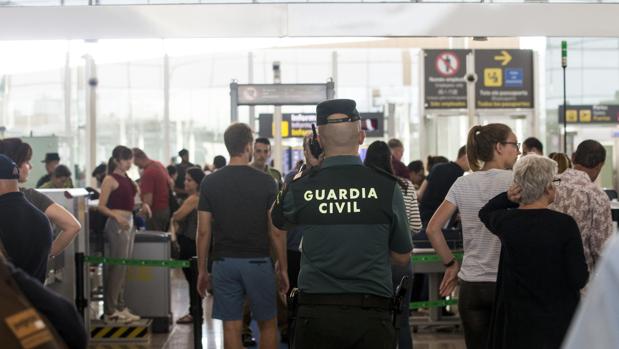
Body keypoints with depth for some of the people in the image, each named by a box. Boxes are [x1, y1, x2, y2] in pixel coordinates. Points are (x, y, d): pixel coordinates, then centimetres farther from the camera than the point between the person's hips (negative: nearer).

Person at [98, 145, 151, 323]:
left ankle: (120, 307, 18)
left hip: (129, 223, 8)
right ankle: (110, 311, -1)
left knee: (124, 268, 11)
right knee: (117, 267, -6)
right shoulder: (110, 179, -8)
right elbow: (101, 206, -12)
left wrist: (143, 204, 6)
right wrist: (116, 216, -27)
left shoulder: (127, 179, 14)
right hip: (117, 224, -8)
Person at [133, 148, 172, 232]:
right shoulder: (159, 164, 6)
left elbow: (148, 201, -25)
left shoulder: (147, 173, -23)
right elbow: (171, 183, 19)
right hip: (166, 208, 9)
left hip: (156, 211, -9)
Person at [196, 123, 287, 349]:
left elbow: (203, 232, 0)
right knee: (267, 324, 13)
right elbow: (276, 232, -5)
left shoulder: (210, 182, 0)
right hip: (257, 262, -2)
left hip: (224, 263, 2)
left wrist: (202, 270, 9)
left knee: (231, 328, 4)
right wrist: (283, 268, 5)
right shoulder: (266, 182, -5)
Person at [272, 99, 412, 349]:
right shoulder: (387, 186, -5)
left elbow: (278, 222, 21)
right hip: (372, 316, 0)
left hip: (315, 312, 1)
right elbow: (402, 257, 4)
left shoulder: (300, 188, -4)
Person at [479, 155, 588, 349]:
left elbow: (485, 212, 20)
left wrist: (508, 198, 2)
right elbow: (579, 279, -13)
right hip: (559, 319, -3)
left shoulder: (506, 222, -6)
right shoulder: (564, 224, -16)